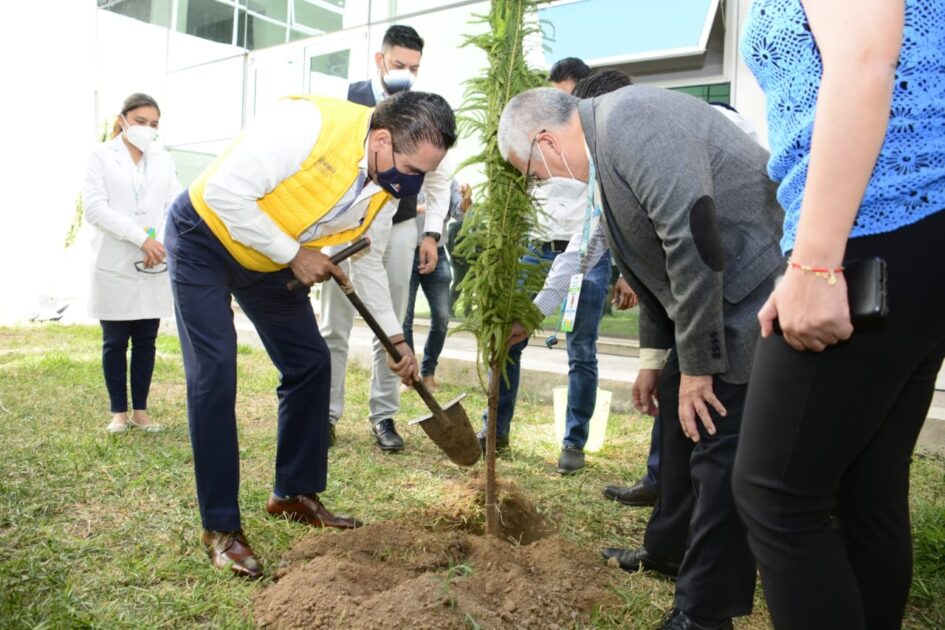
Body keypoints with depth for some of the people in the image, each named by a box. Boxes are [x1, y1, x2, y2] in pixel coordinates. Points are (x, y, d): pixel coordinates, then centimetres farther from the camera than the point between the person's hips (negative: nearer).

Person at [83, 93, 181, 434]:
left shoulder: (164, 160, 12)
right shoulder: (101, 155, 4)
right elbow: (94, 207, -8)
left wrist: (160, 244, -14)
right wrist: (141, 238, -18)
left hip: (154, 266, 2)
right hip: (114, 265, -2)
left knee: (146, 341, 6)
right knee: (115, 342, 4)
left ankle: (140, 410, 15)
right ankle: (119, 411, 15)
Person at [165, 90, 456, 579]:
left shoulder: (387, 182, -10)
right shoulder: (308, 123, -33)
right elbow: (225, 193, -30)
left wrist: (395, 338, -2)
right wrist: (294, 254, -26)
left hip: (268, 258, 7)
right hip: (204, 234, -7)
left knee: (310, 363, 3)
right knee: (214, 374, -12)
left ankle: (294, 493, 19)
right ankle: (220, 527, 0)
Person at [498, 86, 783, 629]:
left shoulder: (628, 119, -20)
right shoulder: (602, 149, 11)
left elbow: (690, 236, -27)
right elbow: (655, 258, 18)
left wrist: (697, 365, -20)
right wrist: (655, 353, 21)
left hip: (761, 288, -10)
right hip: (712, 294, 10)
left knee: (722, 447, -7)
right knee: (679, 410, 19)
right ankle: (671, 548, 37)